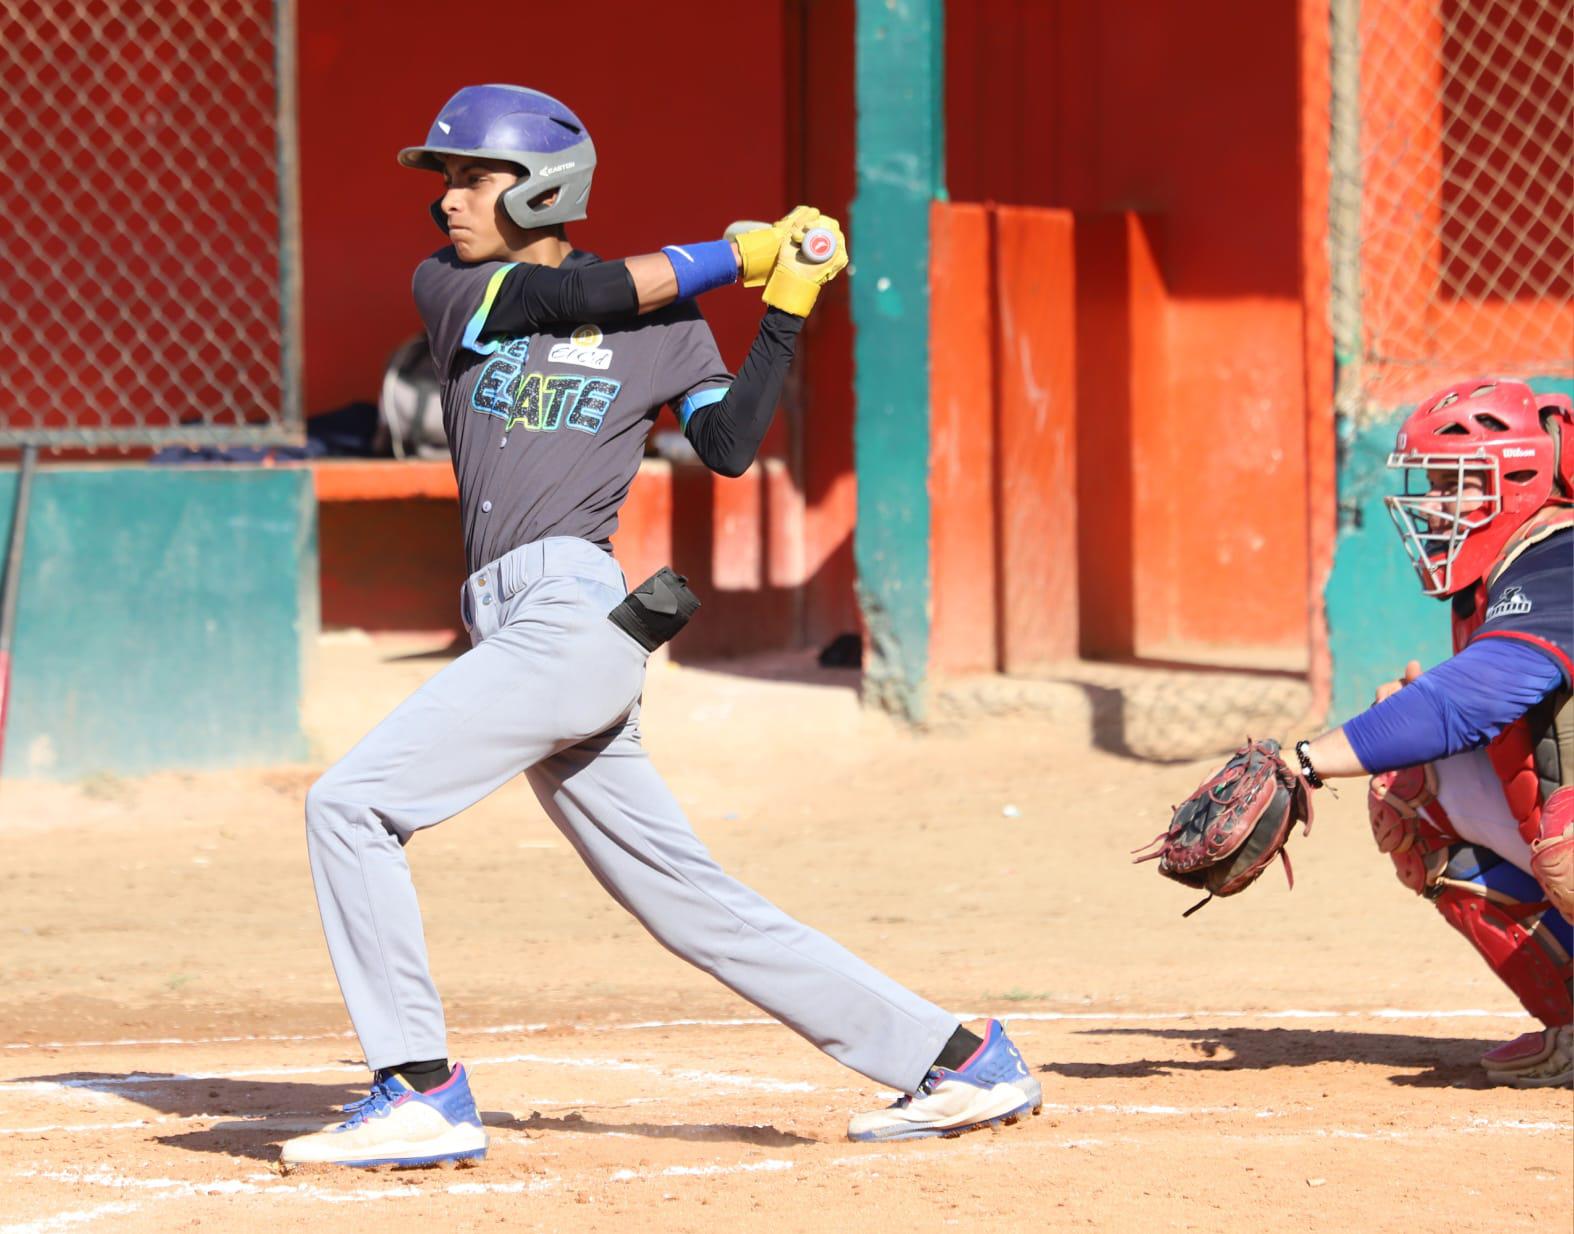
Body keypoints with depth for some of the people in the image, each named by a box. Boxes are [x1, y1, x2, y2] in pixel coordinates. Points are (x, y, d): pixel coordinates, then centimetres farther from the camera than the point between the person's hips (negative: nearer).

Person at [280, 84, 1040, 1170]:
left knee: (352, 804, -15)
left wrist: (787, 305, -7)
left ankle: (422, 1092, -11)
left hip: (573, 618, -6)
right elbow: (573, 293, -1)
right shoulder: (450, 287, 15)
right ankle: (957, 1059, 11)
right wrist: (739, 254, 3)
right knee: (691, 902, 6)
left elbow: (728, 446, -6)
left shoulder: (663, 320, 5)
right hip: (527, 632, 6)